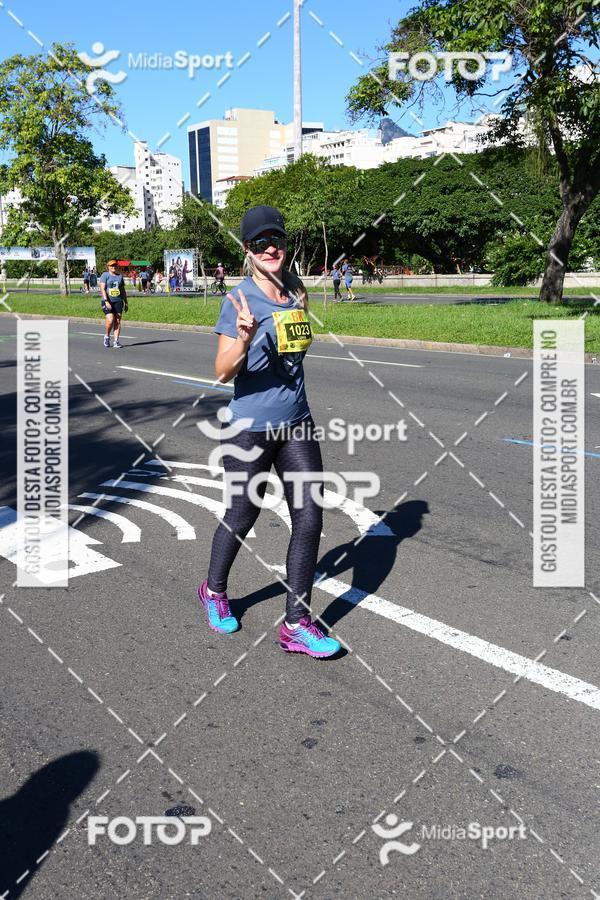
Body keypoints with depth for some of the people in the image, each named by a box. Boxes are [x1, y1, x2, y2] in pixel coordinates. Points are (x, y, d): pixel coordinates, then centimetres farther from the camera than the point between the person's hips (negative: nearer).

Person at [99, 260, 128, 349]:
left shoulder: (120, 276, 15)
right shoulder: (105, 275, 0)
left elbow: (123, 291, 20)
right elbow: (102, 289, -9)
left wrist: (126, 303, 14)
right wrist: (106, 301, -19)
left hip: (118, 301, 4)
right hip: (107, 301, -4)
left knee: (117, 321, -3)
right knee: (110, 320, -16)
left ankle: (116, 341, -2)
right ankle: (107, 336, 9)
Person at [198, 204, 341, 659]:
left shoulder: (297, 291, 7)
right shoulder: (239, 299, -12)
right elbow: (223, 372, -21)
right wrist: (244, 339, -35)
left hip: (296, 424, 5)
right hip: (251, 428, -5)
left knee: (310, 519, -1)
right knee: (242, 517, 10)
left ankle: (297, 624, 9)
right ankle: (214, 590, 39)